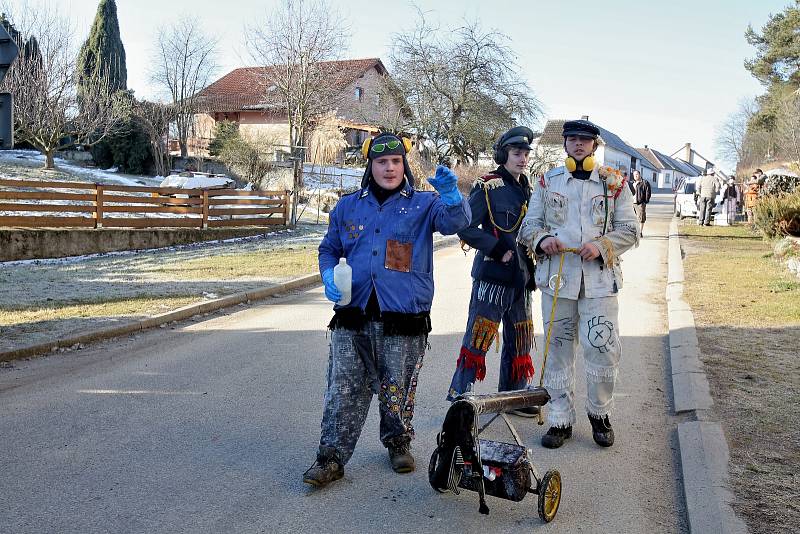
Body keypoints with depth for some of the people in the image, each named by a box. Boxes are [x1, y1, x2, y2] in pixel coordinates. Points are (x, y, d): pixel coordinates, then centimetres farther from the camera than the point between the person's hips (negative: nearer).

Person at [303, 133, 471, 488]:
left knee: (397, 391, 10)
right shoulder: (349, 207, 11)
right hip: (353, 317, 2)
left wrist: (450, 194, -35)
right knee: (343, 391, 1)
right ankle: (332, 457, 8)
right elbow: (329, 248, 20)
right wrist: (329, 276, -1)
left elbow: (456, 221, -15)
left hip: (403, 319, -2)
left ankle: (398, 443, 32)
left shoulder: (422, 204, 4)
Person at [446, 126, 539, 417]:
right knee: (478, 339, -6)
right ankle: (458, 398, 4)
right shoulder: (487, 187, -10)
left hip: (520, 277, 8)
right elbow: (465, 228, -15)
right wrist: (498, 248, -19)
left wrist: (531, 270, 13)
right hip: (491, 275, -8)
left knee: (520, 340, 15)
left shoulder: (527, 189, 13)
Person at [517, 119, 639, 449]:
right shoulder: (548, 182, 11)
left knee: (604, 348, -6)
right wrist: (542, 239, -12)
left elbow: (629, 230, 5)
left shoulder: (614, 183, 7)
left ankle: (599, 414, 18)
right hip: (556, 277, 1)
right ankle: (560, 420, 17)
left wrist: (601, 246, -13)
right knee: (558, 349, 6)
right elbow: (529, 224, 10)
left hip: (599, 279, -1)